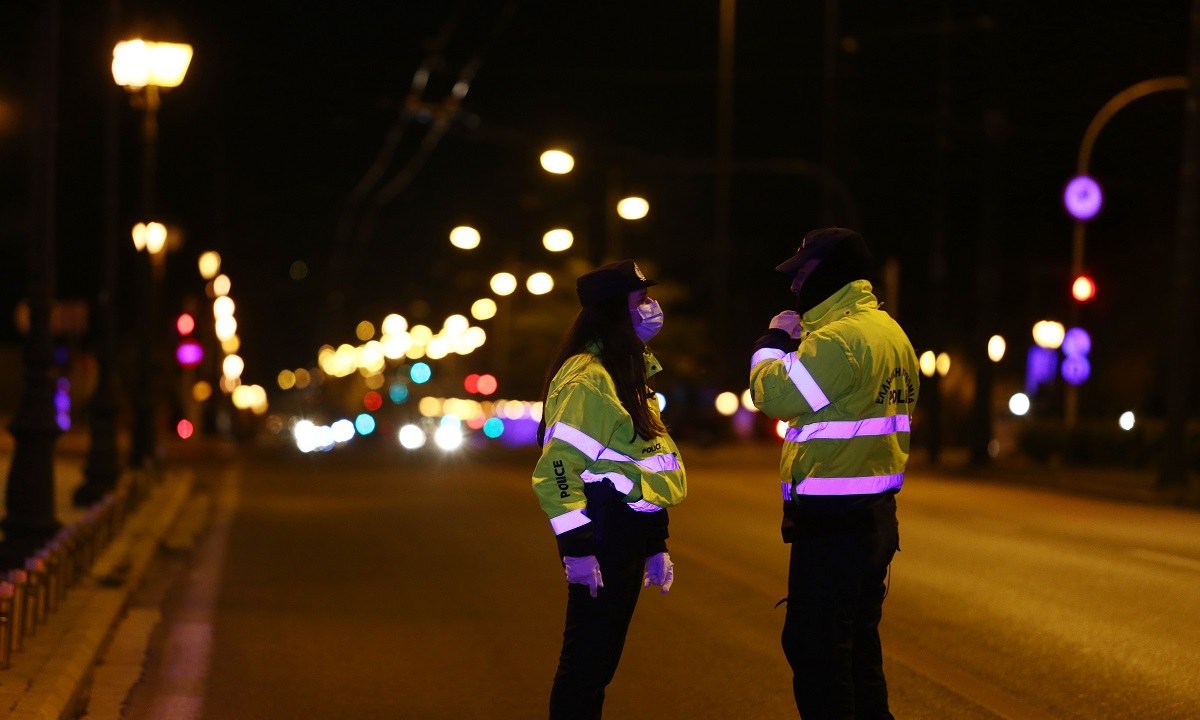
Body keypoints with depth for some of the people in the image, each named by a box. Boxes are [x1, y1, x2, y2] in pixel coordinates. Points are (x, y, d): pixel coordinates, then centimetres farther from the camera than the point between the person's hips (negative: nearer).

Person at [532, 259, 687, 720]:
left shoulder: (630, 371, 16)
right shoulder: (586, 377, -14)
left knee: (602, 659, 14)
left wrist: (656, 546, 20)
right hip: (603, 535, -9)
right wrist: (577, 548, -22)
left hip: (631, 533, 9)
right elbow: (556, 468, -20)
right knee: (586, 660, -4)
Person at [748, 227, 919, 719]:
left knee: (815, 648, -3)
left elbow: (774, 396, -19)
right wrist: (799, 344, 11)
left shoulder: (838, 338, -19)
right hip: (875, 516, 10)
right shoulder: (890, 332, 12)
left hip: (831, 522, -10)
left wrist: (773, 343, -4)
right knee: (858, 644, 17)